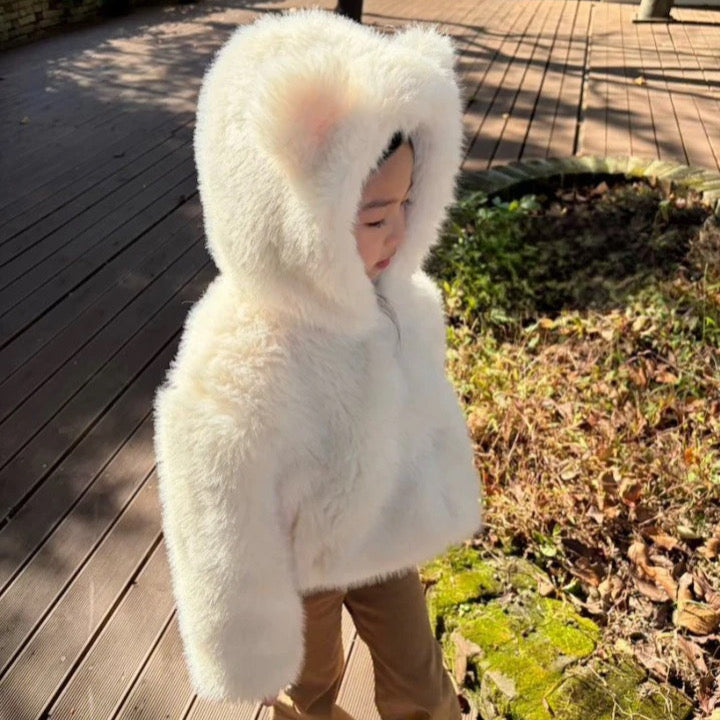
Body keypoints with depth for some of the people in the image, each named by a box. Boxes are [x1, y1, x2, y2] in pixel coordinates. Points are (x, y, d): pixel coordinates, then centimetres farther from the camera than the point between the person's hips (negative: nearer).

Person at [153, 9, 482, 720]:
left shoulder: (401, 296, -20)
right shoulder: (235, 377, -40)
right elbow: (227, 541, -26)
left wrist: (439, 507, 15)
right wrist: (253, 657, -10)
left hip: (389, 544, 5)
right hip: (299, 572, -4)